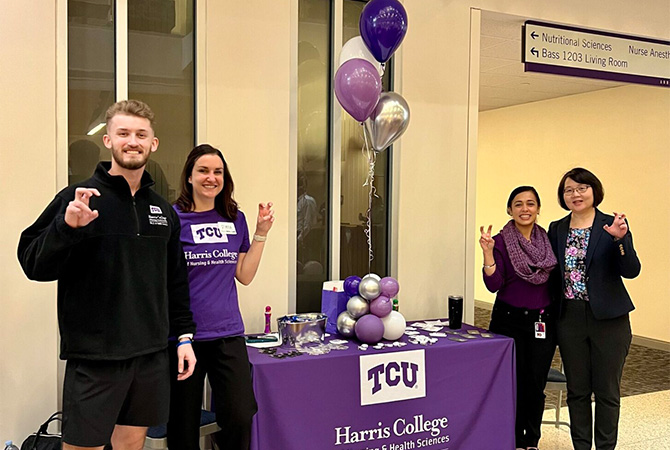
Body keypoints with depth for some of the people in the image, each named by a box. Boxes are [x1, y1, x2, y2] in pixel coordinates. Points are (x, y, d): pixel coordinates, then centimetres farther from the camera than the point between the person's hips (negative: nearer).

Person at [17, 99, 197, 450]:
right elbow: (33, 265, -9)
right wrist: (67, 226, -25)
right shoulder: (78, 198, -5)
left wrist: (184, 335, 12)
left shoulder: (163, 210, 11)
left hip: (151, 354, 5)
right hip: (94, 356, -5)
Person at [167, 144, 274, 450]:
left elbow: (244, 275, 10)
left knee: (240, 417, -4)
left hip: (228, 333, 3)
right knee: (184, 424, 9)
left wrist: (261, 233, 4)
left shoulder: (235, 219, 9)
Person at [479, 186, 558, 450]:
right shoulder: (501, 242, -5)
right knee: (513, 383, 1)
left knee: (536, 384, 6)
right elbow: (493, 285, -14)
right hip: (509, 321, -2)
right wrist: (488, 253, -24)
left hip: (542, 322, 3)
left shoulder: (549, 239, 5)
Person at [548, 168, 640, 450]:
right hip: (569, 318, 3)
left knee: (607, 391, 8)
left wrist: (620, 239, -28)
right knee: (577, 391, 12)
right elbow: (552, 274, 9)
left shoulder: (612, 225, -5)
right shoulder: (557, 229, 6)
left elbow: (631, 271, -13)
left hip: (608, 319, -3)